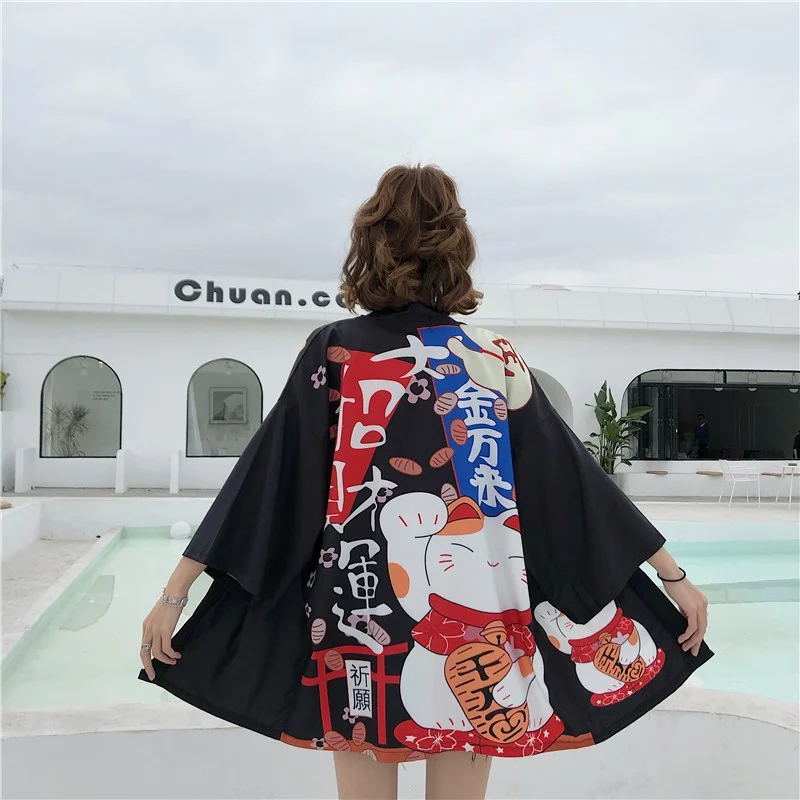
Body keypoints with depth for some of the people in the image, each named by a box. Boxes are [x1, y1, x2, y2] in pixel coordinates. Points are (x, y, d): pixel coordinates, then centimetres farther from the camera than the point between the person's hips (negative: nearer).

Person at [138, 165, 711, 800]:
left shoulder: (333, 353, -4)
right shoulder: (498, 359, -1)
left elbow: (263, 481, -7)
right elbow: (577, 481, 0)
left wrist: (176, 592, -1)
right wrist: (674, 576, 8)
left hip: (362, 617, -1)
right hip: (476, 619, 2)